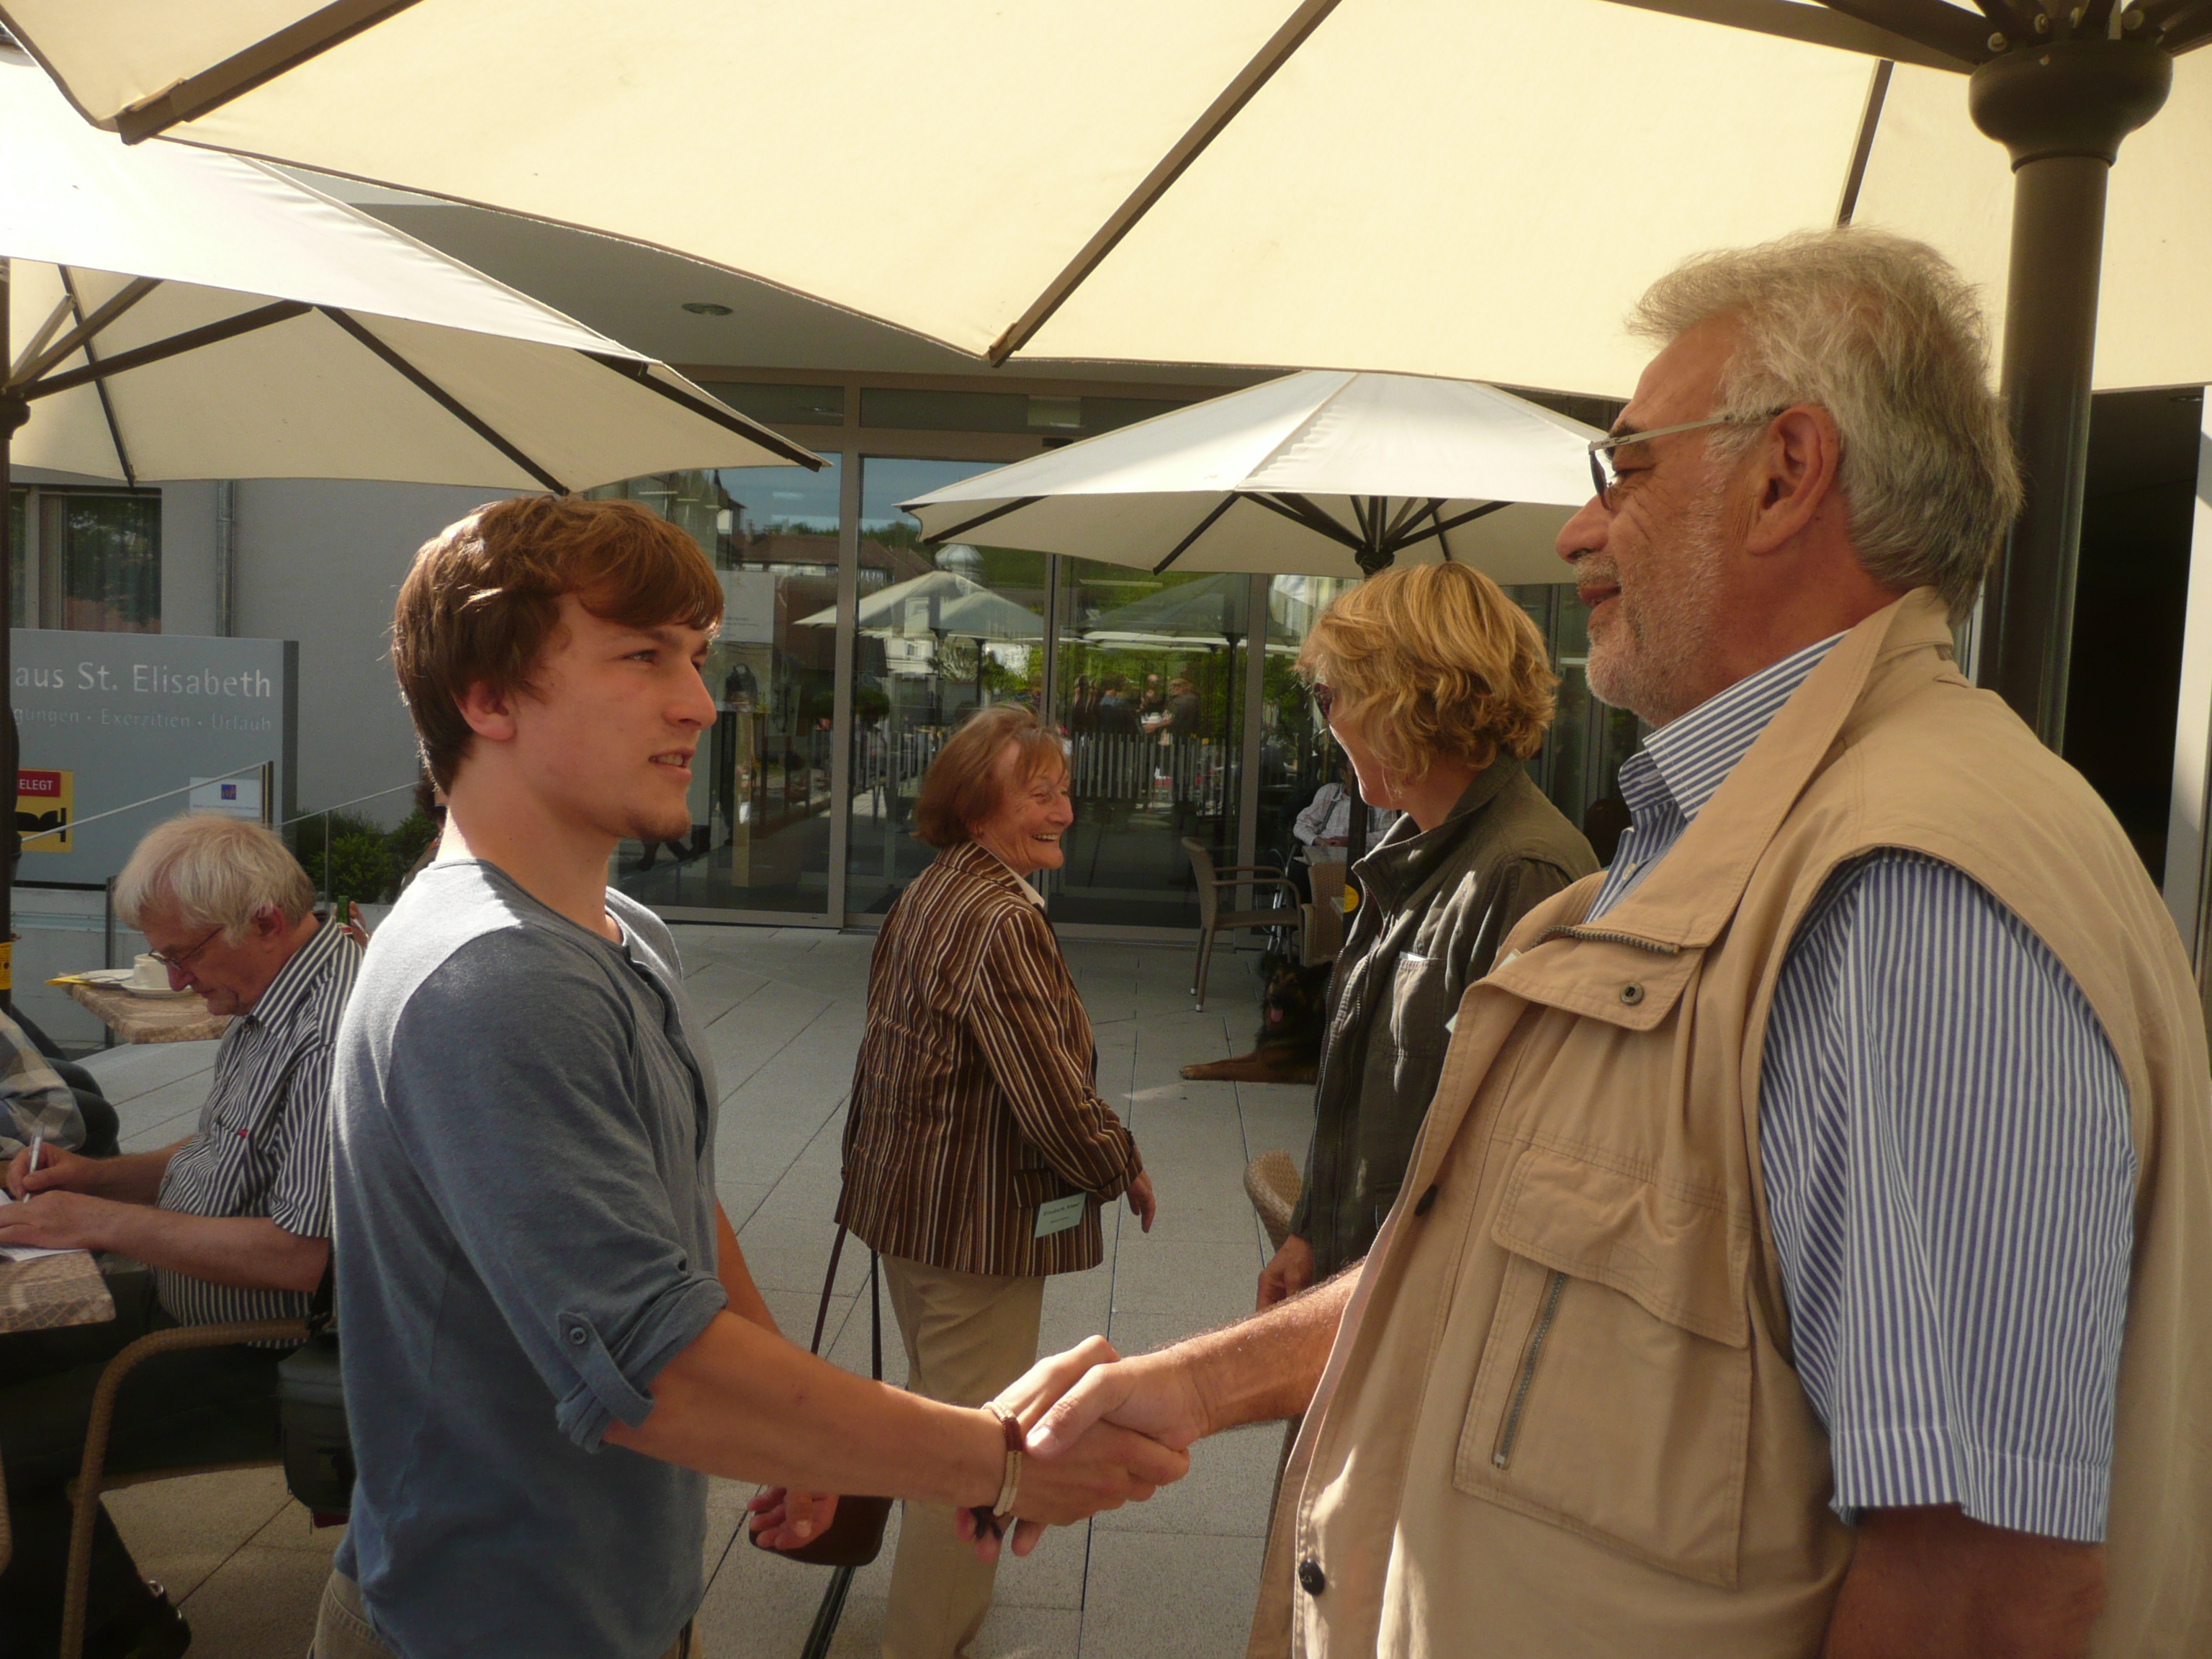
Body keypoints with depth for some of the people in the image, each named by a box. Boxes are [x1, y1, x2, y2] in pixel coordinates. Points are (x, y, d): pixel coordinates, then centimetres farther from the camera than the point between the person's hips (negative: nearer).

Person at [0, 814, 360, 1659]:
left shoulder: (336, 1036, -28)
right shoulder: (268, 999, 5)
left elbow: (302, 1255, -31)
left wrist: (103, 1222, -22)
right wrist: (96, 1173, 2)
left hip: (271, 1357, -10)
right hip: (191, 1299, 10)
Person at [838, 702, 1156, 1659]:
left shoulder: (925, 896, 6)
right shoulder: (1002, 919, -25)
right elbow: (1055, 1097, -26)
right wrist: (1125, 1171, -8)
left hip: (907, 1203, 11)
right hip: (979, 1221, -11)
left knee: (937, 1407, 27)